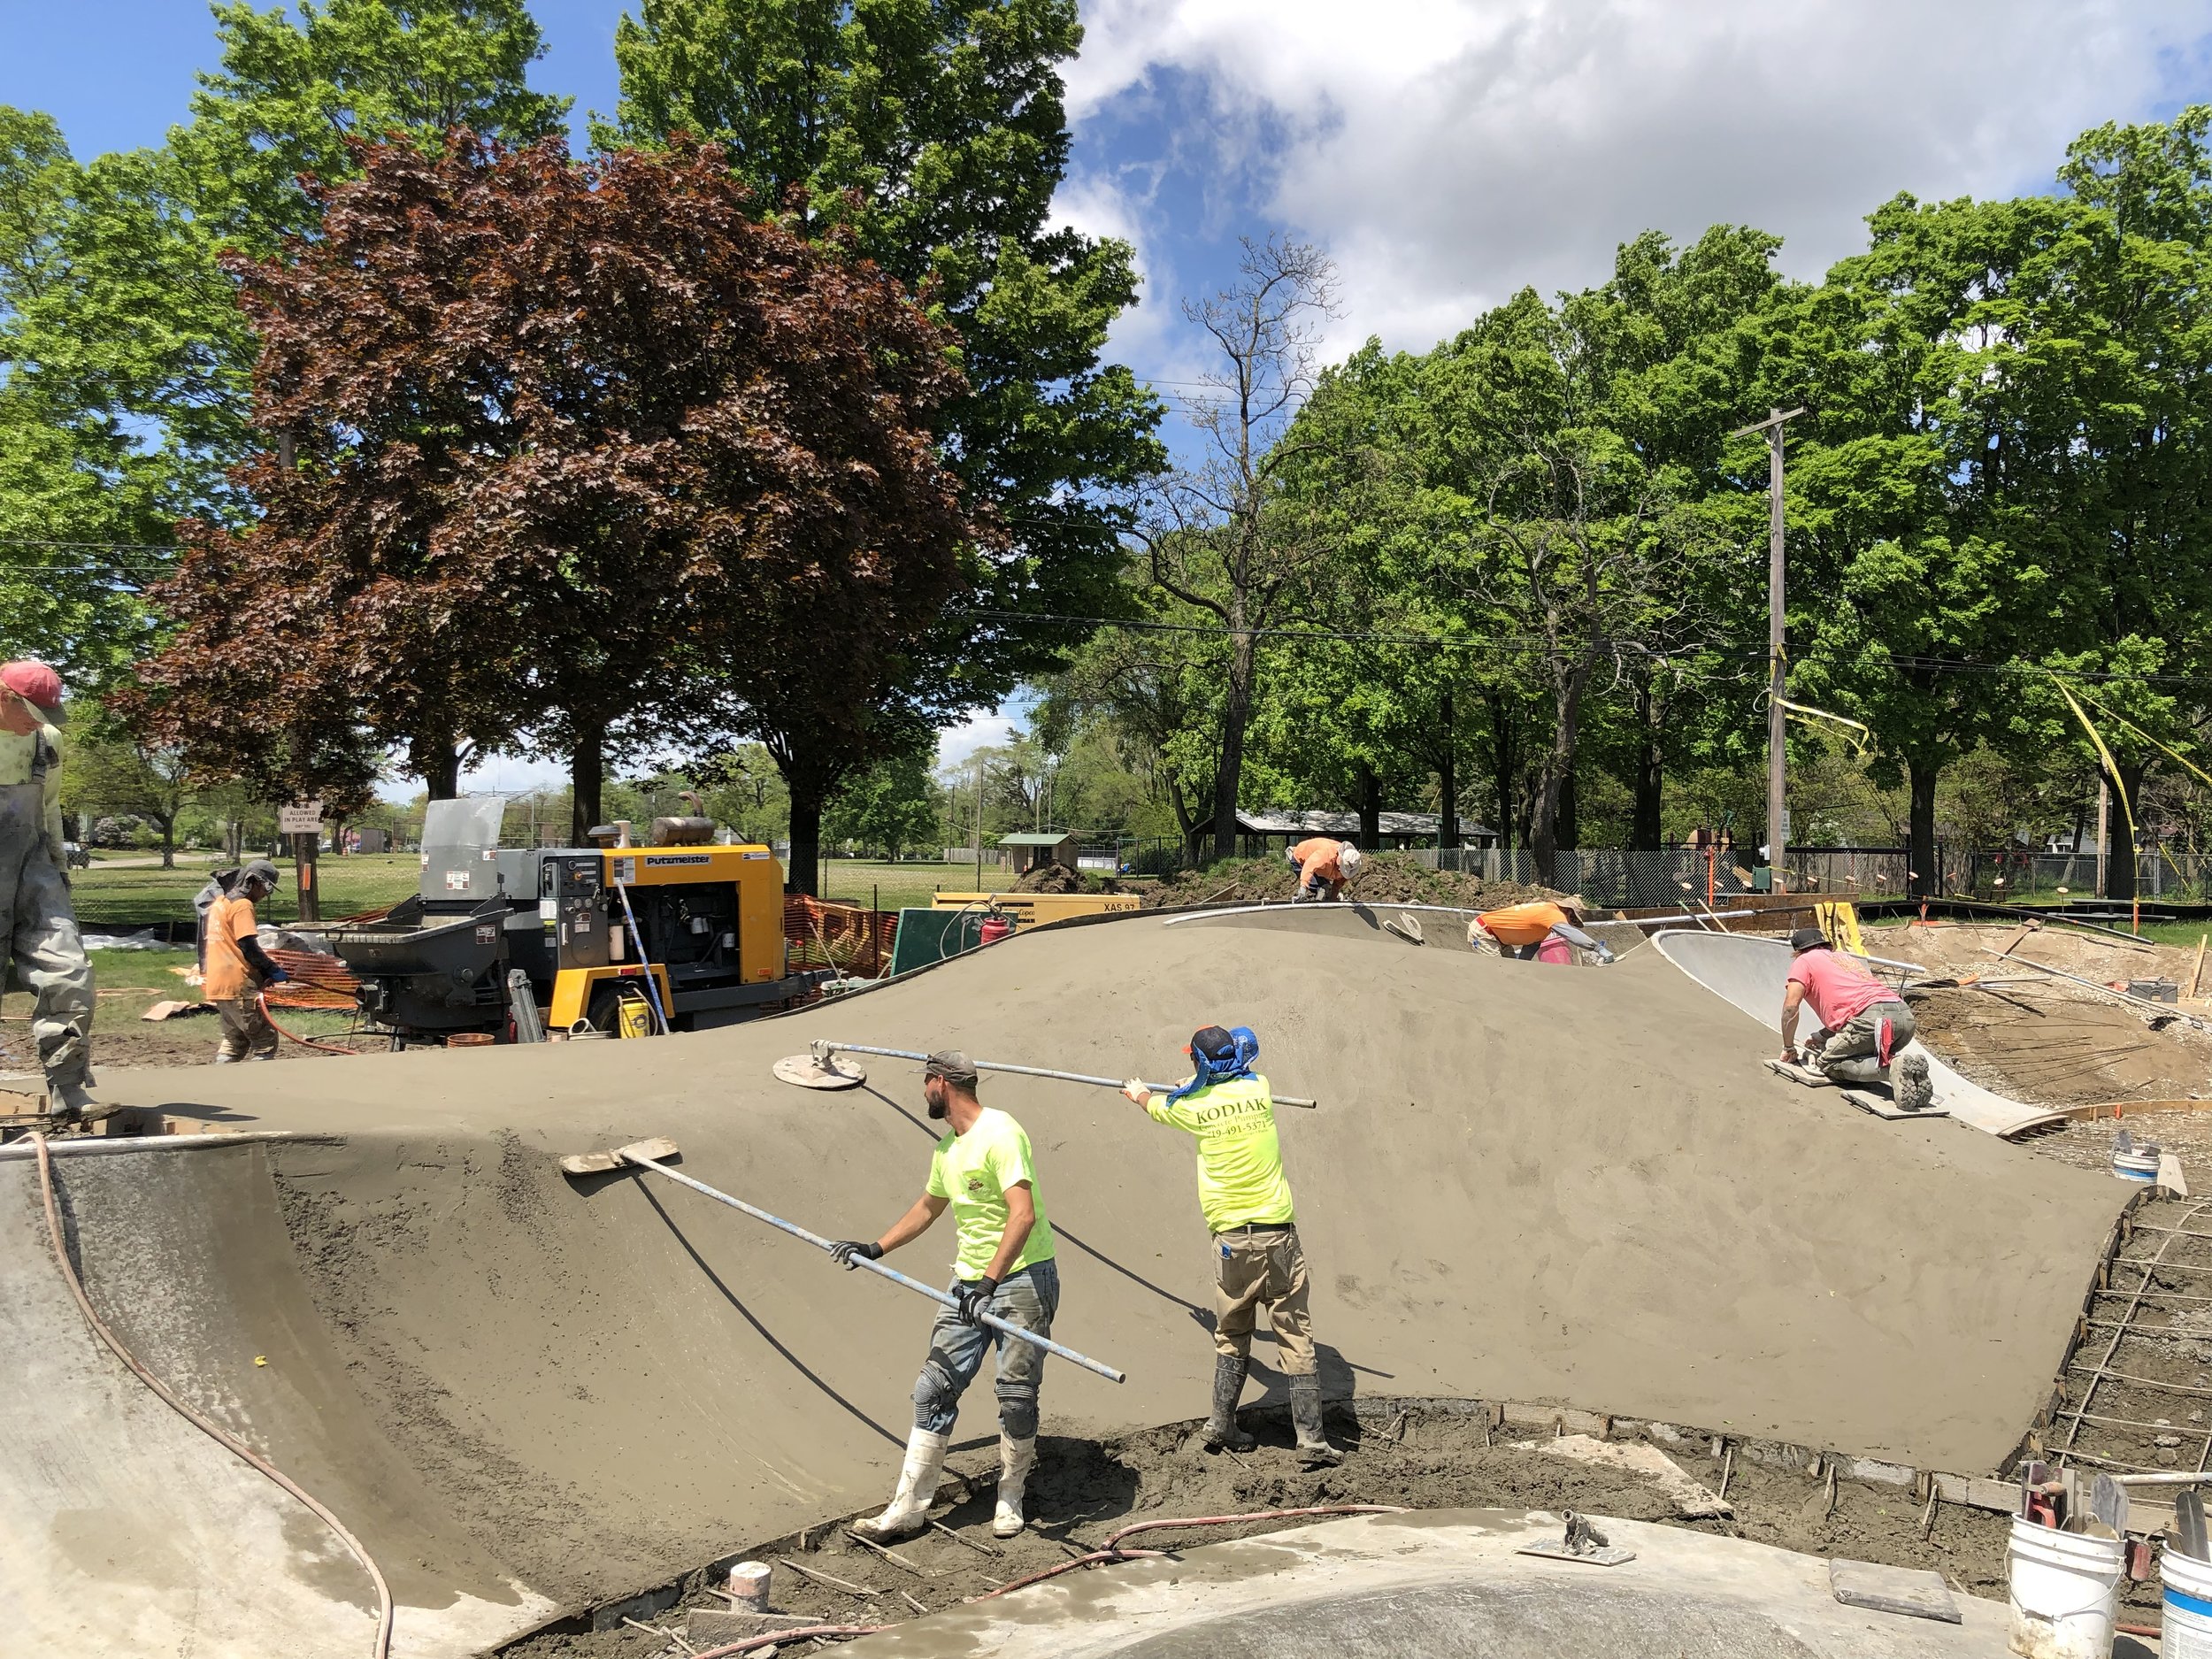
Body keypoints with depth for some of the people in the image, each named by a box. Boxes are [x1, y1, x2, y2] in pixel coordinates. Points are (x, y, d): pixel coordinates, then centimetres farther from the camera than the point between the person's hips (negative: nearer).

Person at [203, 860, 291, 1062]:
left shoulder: (220, 903, 18)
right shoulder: (243, 905, -11)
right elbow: (249, 947, -18)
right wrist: (273, 970, -8)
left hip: (217, 983, 9)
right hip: (238, 985, -9)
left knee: (234, 1039, 18)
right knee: (265, 1040, -4)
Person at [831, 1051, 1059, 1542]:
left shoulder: (999, 1133, -17)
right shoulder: (947, 1149, 12)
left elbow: (1023, 1214, -26)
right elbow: (929, 1206, 29)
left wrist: (989, 1280, -31)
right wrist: (876, 1249, 27)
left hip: (1023, 1278, -8)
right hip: (970, 1282, 8)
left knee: (1016, 1396, 1)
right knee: (934, 1389, 5)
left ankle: (1010, 1500, 21)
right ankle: (910, 1506, 12)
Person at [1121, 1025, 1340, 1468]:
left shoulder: (1194, 1106, -1)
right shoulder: (1258, 1088, 4)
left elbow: (1156, 1106, 23)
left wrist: (1138, 1093, 46)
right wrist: (1203, 1082, 49)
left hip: (1232, 1239, -1)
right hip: (1278, 1232, 1)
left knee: (1231, 1337, 16)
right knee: (1295, 1337, 2)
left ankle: (1222, 1427, 22)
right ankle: (1311, 1441, 2)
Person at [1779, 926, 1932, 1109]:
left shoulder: (1803, 961, 16)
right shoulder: (1844, 959, 37)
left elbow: (1791, 1007, 7)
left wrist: (1788, 1048, 17)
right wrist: (1822, 1036, 43)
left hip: (1871, 1017, -7)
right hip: (1905, 1016, 7)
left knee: (1827, 1063, 4)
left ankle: (1894, 1068, -17)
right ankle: (1906, 1065, -4)